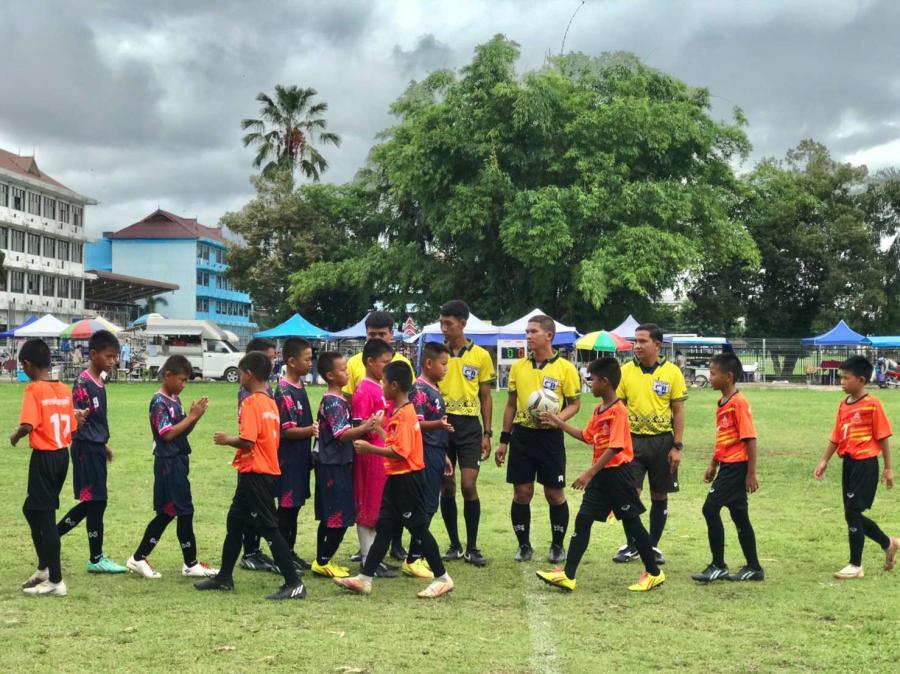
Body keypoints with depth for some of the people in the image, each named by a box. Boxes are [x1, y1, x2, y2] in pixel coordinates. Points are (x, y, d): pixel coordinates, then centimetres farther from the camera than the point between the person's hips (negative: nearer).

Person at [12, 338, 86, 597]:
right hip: (63, 455, 8)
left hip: (44, 458, -8)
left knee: (45, 517, 0)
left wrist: (15, 436, -7)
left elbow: (28, 425, -25)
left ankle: (56, 582, 3)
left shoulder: (34, 390, -15)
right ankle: (45, 568, 27)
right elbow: (71, 426, 7)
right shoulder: (64, 389, 6)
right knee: (32, 509, 22)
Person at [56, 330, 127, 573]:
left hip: (97, 448, 9)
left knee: (91, 502, 13)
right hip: (86, 448, -9)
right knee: (96, 501, -3)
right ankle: (96, 559, 6)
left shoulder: (100, 381, 12)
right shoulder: (83, 382, -15)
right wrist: (77, 418, -35)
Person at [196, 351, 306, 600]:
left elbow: (247, 441, -23)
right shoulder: (271, 403, 12)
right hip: (268, 471, 10)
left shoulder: (251, 403, -15)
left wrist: (227, 440, -6)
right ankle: (224, 577, 28)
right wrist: (234, 442, 18)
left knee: (269, 527, -8)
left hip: (255, 474, -10)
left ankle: (293, 584, -7)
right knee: (234, 522, 18)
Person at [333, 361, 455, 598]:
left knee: (419, 528, -1)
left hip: (407, 479, -10)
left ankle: (442, 578, 9)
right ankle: (364, 579, 12)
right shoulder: (400, 412, 11)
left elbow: (400, 452, -26)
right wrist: (379, 429, 19)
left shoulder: (404, 414, -19)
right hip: (397, 478, 10)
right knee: (384, 527, 9)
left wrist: (369, 448, -21)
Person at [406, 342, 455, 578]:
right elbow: (416, 424, -21)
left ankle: (420, 555, 17)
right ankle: (413, 559, -4)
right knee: (426, 507, -8)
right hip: (425, 453, -9)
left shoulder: (434, 389, 17)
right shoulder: (420, 389, -12)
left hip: (436, 454, 9)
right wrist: (438, 424, -38)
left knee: (430, 507, 11)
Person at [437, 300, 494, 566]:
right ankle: (454, 545, 16)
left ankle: (472, 547, 3)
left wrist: (487, 433, 1)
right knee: (447, 487, 5)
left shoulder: (480, 356, 2)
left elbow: (486, 398, 7)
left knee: (468, 485, -8)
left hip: (469, 426, -1)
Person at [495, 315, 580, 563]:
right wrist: (504, 440, 11)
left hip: (550, 436, -3)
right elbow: (511, 404, 13)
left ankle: (558, 546, 18)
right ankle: (524, 545, 16)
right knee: (521, 492, 4)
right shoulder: (518, 367, 7)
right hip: (521, 434, 3)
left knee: (555, 493, 3)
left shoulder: (565, 368, -5)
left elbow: (574, 403, -1)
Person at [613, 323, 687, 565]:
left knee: (660, 496, 7)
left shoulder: (672, 372, -3)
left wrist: (677, 447, -5)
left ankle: (653, 546, 19)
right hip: (632, 439, 0)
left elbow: (678, 411, 0)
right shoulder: (625, 371, 0)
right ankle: (631, 546, 10)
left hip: (662, 440, 0)